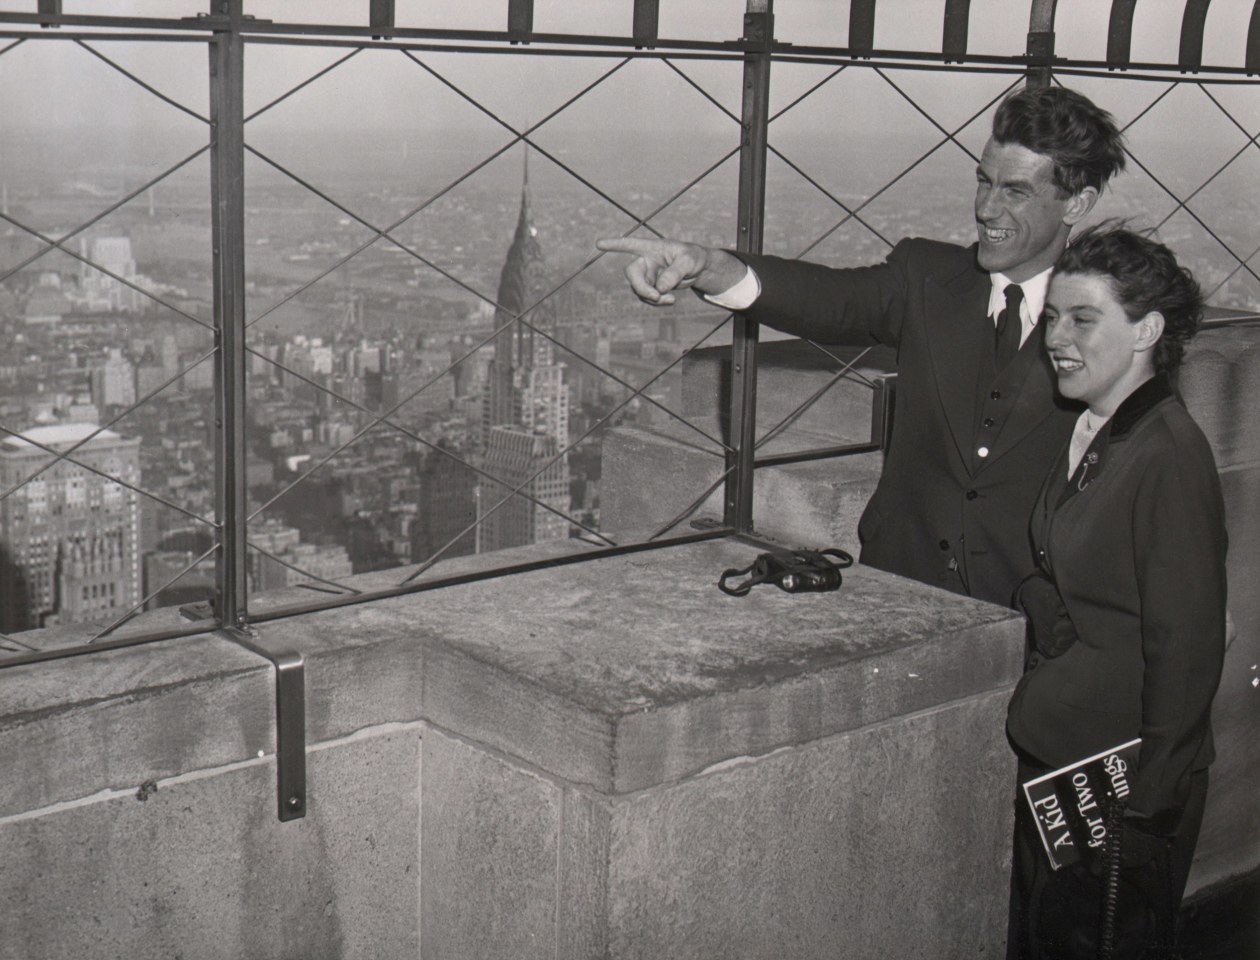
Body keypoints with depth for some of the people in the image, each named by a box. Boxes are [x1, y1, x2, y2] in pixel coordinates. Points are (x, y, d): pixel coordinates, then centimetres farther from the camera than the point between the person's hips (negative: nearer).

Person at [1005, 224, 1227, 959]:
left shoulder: (1170, 456, -20)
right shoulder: (1087, 435, 6)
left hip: (1122, 783, -8)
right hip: (1051, 754, 8)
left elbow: (1186, 648, -19)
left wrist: (1149, 803, -16)